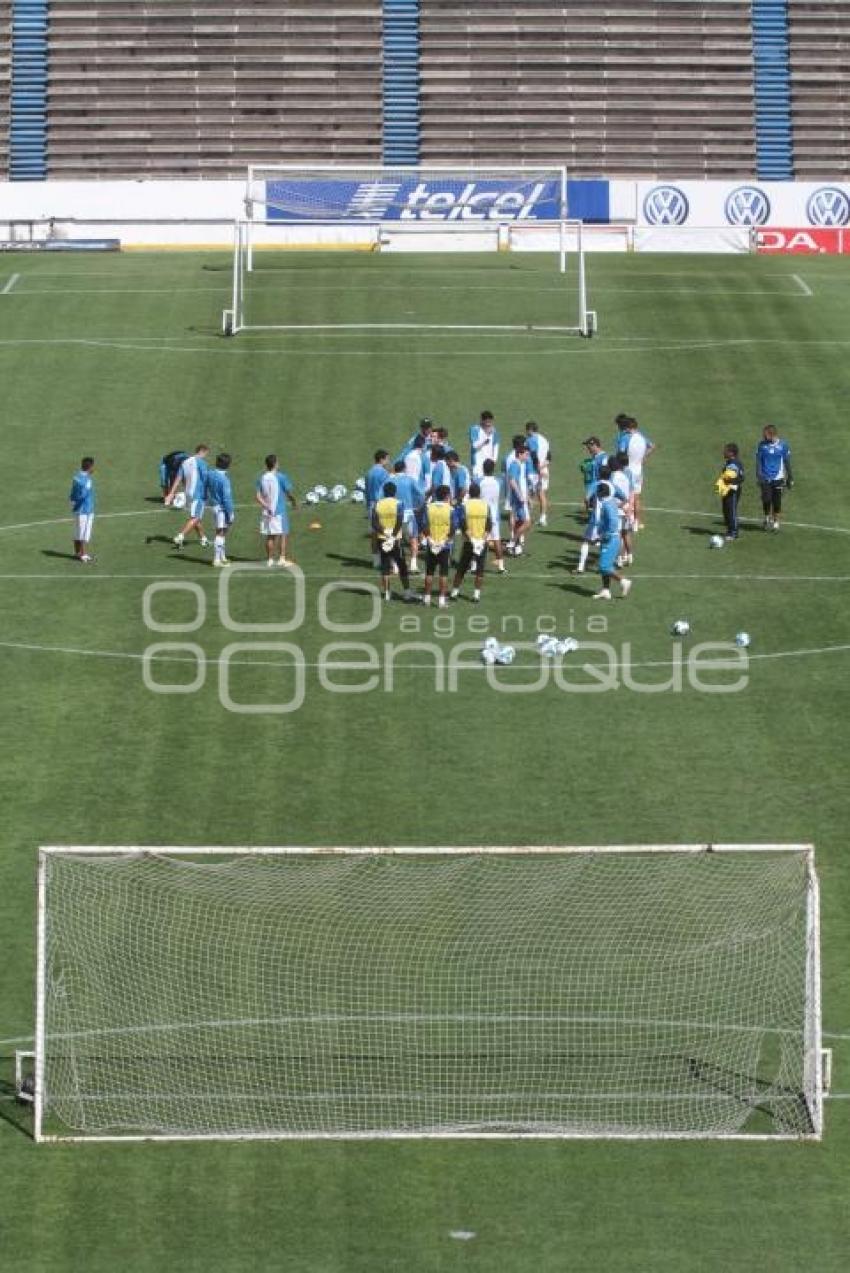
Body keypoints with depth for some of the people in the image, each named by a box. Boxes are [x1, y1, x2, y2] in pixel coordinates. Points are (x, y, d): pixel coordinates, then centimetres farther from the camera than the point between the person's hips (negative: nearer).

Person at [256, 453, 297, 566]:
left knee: (270, 536, 11)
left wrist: (266, 506, -4)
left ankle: (270, 559, 13)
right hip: (280, 510, -4)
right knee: (283, 535, 2)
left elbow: (258, 497, -3)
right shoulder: (281, 477, -8)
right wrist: (294, 502, 14)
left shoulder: (261, 478, 3)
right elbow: (289, 493, -3)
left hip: (267, 512, 4)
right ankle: (282, 558, -5)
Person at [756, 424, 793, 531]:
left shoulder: (782, 445, -1)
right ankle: (767, 518, 18)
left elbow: (787, 462, 7)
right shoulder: (762, 445, 1)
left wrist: (790, 478, 8)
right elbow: (758, 461, 3)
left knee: (777, 501, 0)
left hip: (778, 478, 0)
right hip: (765, 478, 0)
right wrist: (758, 476, -8)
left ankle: (776, 522, 14)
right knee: (766, 500, -6)